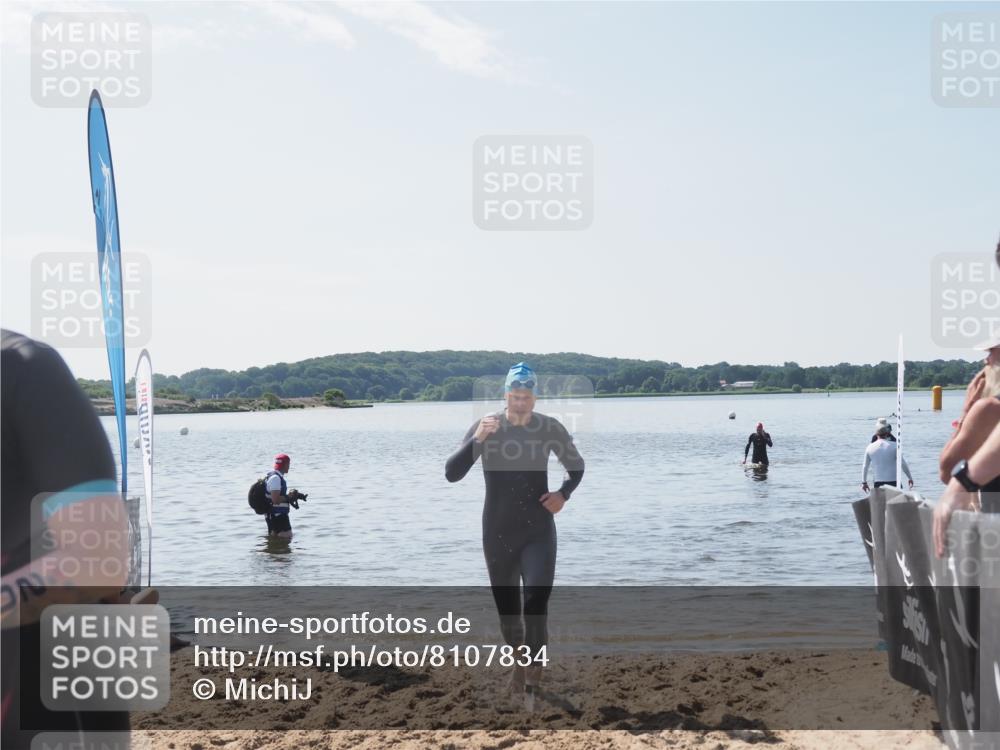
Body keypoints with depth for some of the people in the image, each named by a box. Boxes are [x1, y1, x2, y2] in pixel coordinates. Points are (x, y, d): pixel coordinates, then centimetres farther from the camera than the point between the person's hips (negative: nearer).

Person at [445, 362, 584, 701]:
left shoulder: (550, 428, -4)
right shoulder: (486, 426, -7)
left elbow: (576, 467, 13)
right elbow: (451, 473, -13)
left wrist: (563, 493, -7)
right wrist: (477, 440, -28)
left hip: (539, 531, -1)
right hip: (498, 533, 1)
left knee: (536, 603, -16)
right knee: (507, 608, 12)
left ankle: (533, 673, -6)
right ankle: (520, 661, 37)